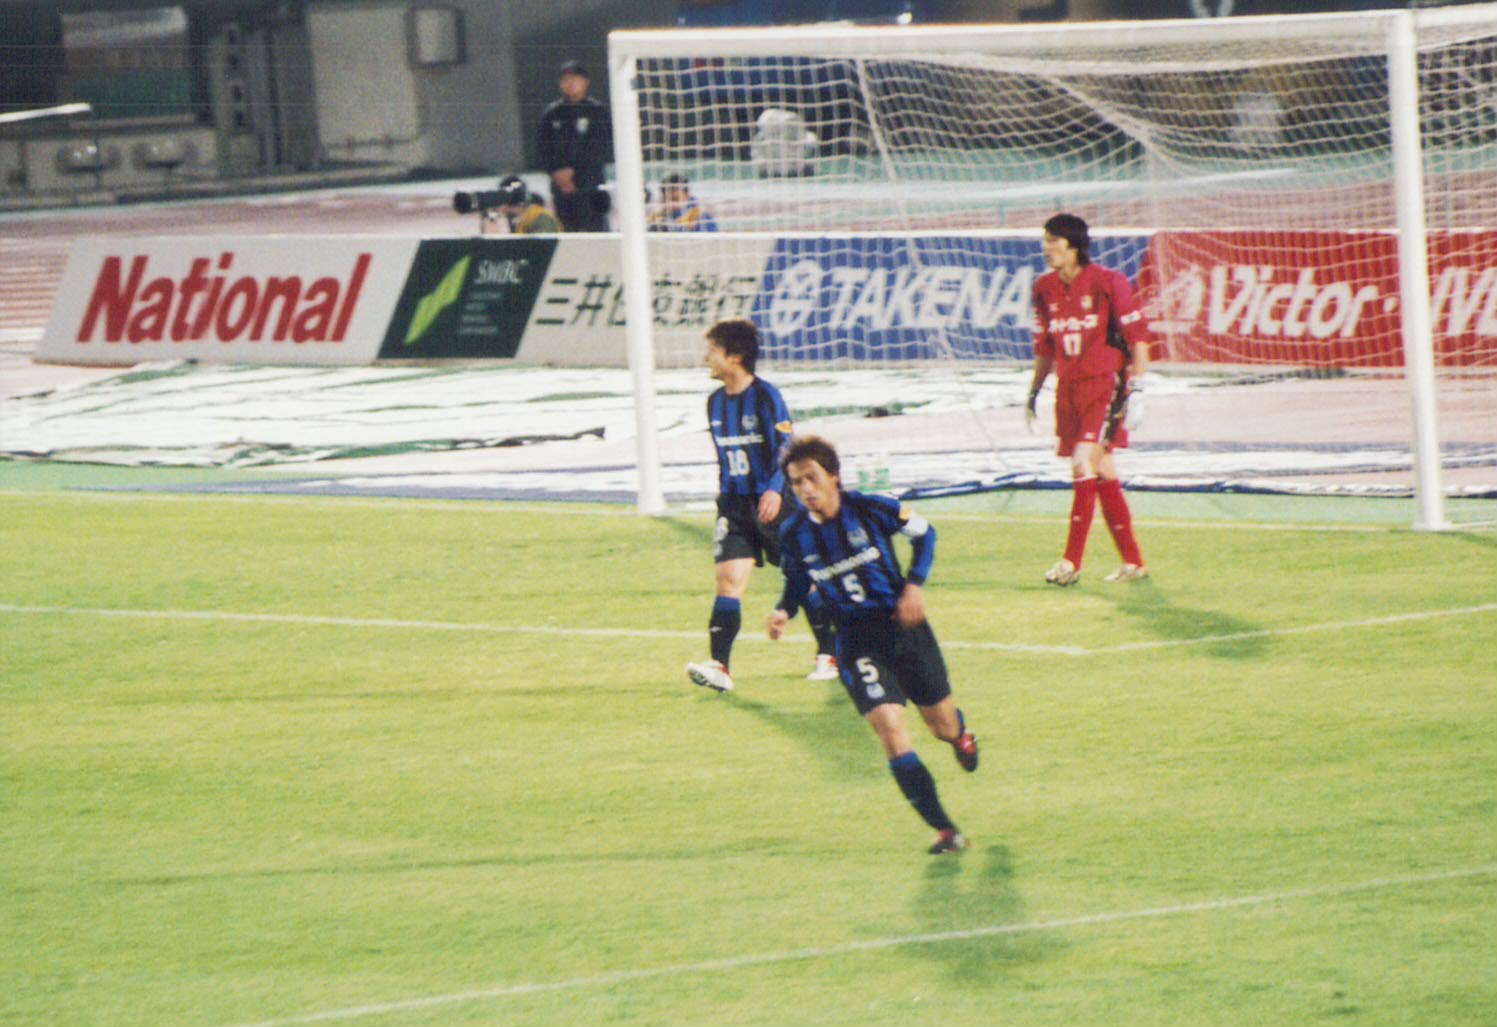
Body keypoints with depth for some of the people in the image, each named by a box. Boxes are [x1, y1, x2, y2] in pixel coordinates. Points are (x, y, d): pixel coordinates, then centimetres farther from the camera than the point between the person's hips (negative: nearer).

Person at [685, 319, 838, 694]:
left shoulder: (765, 396, -12)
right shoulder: (716, 402, 8)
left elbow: (786, 449, -16)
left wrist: (775, 490, -30)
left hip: (774, 504, -5)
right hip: (735, 503, 5)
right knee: (729, 577, -10)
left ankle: (830, 656, 22)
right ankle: (719, 666, -19)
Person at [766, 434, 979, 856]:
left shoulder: (872, 509, -14)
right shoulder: (794, 534, -8)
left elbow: (923, 533, 2)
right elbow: (796, 579, 11)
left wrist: (915, 584, -10)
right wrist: (784, 611, -9)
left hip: (902, 623, 0)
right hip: (856, 640, 0)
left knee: (942, 724, 14)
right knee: (890, 728, -19)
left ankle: (961, 736, 57)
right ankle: (943, 829, -14)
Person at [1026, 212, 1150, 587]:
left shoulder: (1107, 282, -9)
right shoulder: (1046, 289, 9)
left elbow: (1137, 336, -8)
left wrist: (1136, 389, -14)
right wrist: (1033, 393, 19)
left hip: (1104, 382, -7)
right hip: (1067, 386, 7)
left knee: (1085, 463, -18)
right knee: (1102, 473, 9)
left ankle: (1072, 561, -19)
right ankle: (1132, 562, 17)